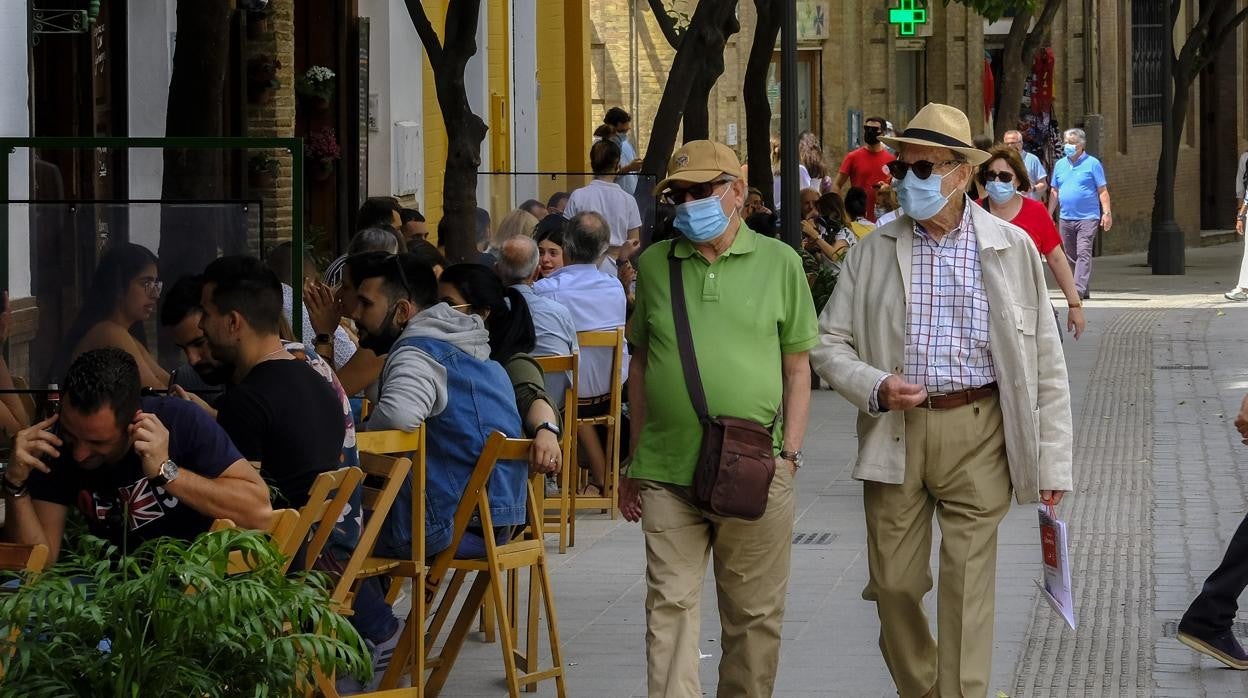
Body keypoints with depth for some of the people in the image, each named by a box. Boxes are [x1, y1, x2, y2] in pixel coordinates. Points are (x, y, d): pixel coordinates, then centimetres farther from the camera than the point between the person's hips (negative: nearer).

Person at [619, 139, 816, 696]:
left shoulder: (778, 263, 5)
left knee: (755, 613, 7)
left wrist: (790, 452, -1)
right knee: (671, 607, -3)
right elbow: (641, 364, 15)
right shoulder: (654, 264, 9)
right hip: (666, 471, 1)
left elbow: (797, 368, 7)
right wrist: (634, 462, 14)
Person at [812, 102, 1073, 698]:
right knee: (895, 583, 9)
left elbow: (1045, 361, 1)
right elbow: (829, 343, 8)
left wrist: (1053, 462, -1)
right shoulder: (874, 250, 4)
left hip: (976, 431, -2)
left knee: (968, 587, -2)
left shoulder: (1011, 247, 0)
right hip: (895, 431, 2)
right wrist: (876, 388, -12)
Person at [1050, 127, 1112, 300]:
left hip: (1087, 218, -5)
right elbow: (1054, 192, 17)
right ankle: (1083, 290, 18)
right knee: (1071, 256, 8)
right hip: (1065, 219, 5)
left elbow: (1103, 191, -2)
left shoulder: (1092, 164, 0)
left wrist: (1107, 213, -11)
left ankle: (1079, 289, -21)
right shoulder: (1060, 165, 14)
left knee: (1084, 253, -14)